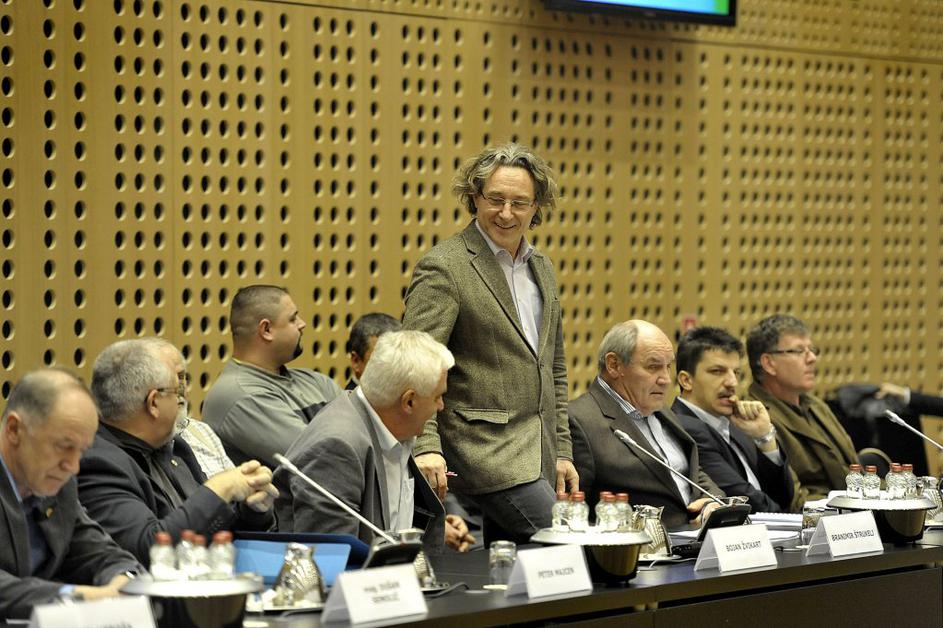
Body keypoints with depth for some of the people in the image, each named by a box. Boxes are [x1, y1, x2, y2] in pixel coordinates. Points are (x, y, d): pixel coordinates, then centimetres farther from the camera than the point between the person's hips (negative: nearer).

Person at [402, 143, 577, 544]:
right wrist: (425, 446, -27)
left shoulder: (541, 269, 16)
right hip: (484, 447, -7)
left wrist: (562, 450, 16)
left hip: (537, 454, 7)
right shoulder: (444, 267, -8)